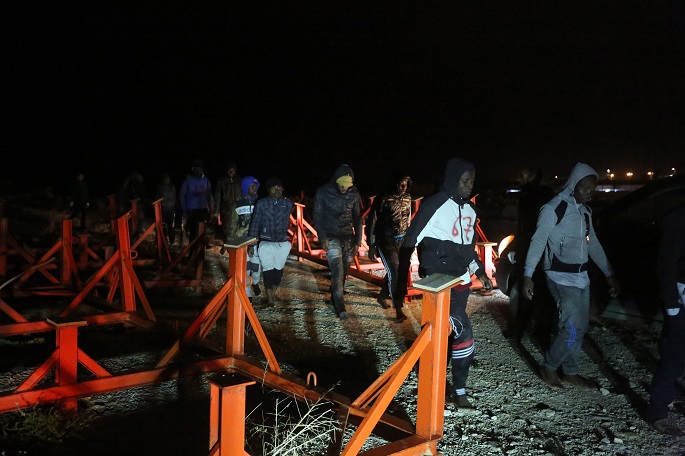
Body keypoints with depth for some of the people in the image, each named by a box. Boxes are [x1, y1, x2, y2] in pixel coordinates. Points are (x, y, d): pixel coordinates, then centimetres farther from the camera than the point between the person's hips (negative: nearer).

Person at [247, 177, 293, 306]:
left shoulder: (288, 203, 4)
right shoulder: (261, 203, -3)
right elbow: (255, 224, -4)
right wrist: (251, 245, -6)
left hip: (283, 243, 3)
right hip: (266, 243, -2)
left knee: (279, 269, 8)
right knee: (268, 269, -8)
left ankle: (273, 293, 28)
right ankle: (270, 297, 4)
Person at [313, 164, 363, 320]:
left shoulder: (354, 193, 0)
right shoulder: (323, 192, -7)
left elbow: (357, 218, 6)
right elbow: (317, 216, -2)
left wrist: (357, 241, 2)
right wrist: (322, 237, -12)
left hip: (348, 238, 3)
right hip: (331, 238, -3)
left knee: (343, 272, 6)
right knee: (337, 271, -14)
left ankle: (334, 298, 26)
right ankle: (340, 307, -13)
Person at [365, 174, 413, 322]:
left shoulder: (407, 199, 3)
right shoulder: (383, 199, -14)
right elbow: (371, 222, -10)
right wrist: (371, 246, -11)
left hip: (402, 241, 6)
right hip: (386, 241, -6)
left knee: (394, 271, 14)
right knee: (394, 272, -13)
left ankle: (383, 297, 37)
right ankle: (398, 309, -9)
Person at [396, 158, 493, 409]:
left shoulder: (470, 209, 11)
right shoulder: (435, 205, -12)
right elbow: (409, 243, -10)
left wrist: (480, 272, 15)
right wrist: (402, 280, -11)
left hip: (461, 282, 7)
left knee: (447, 334, 12)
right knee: (464, 335, -16)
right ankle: (458, 391, 2)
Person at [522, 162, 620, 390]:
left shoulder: (585, 211, 11)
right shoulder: (554, 209, -13)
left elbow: (593, 244, 18)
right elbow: (538, 242, -14)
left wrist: (609, 274, 17)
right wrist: (528, 275, -19)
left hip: (581, 276, 8)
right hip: (561, 278, -8)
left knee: (579, 326, 11)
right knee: (573, 327, -10)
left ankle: (570, 371, 25)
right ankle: (549, 367, 9)